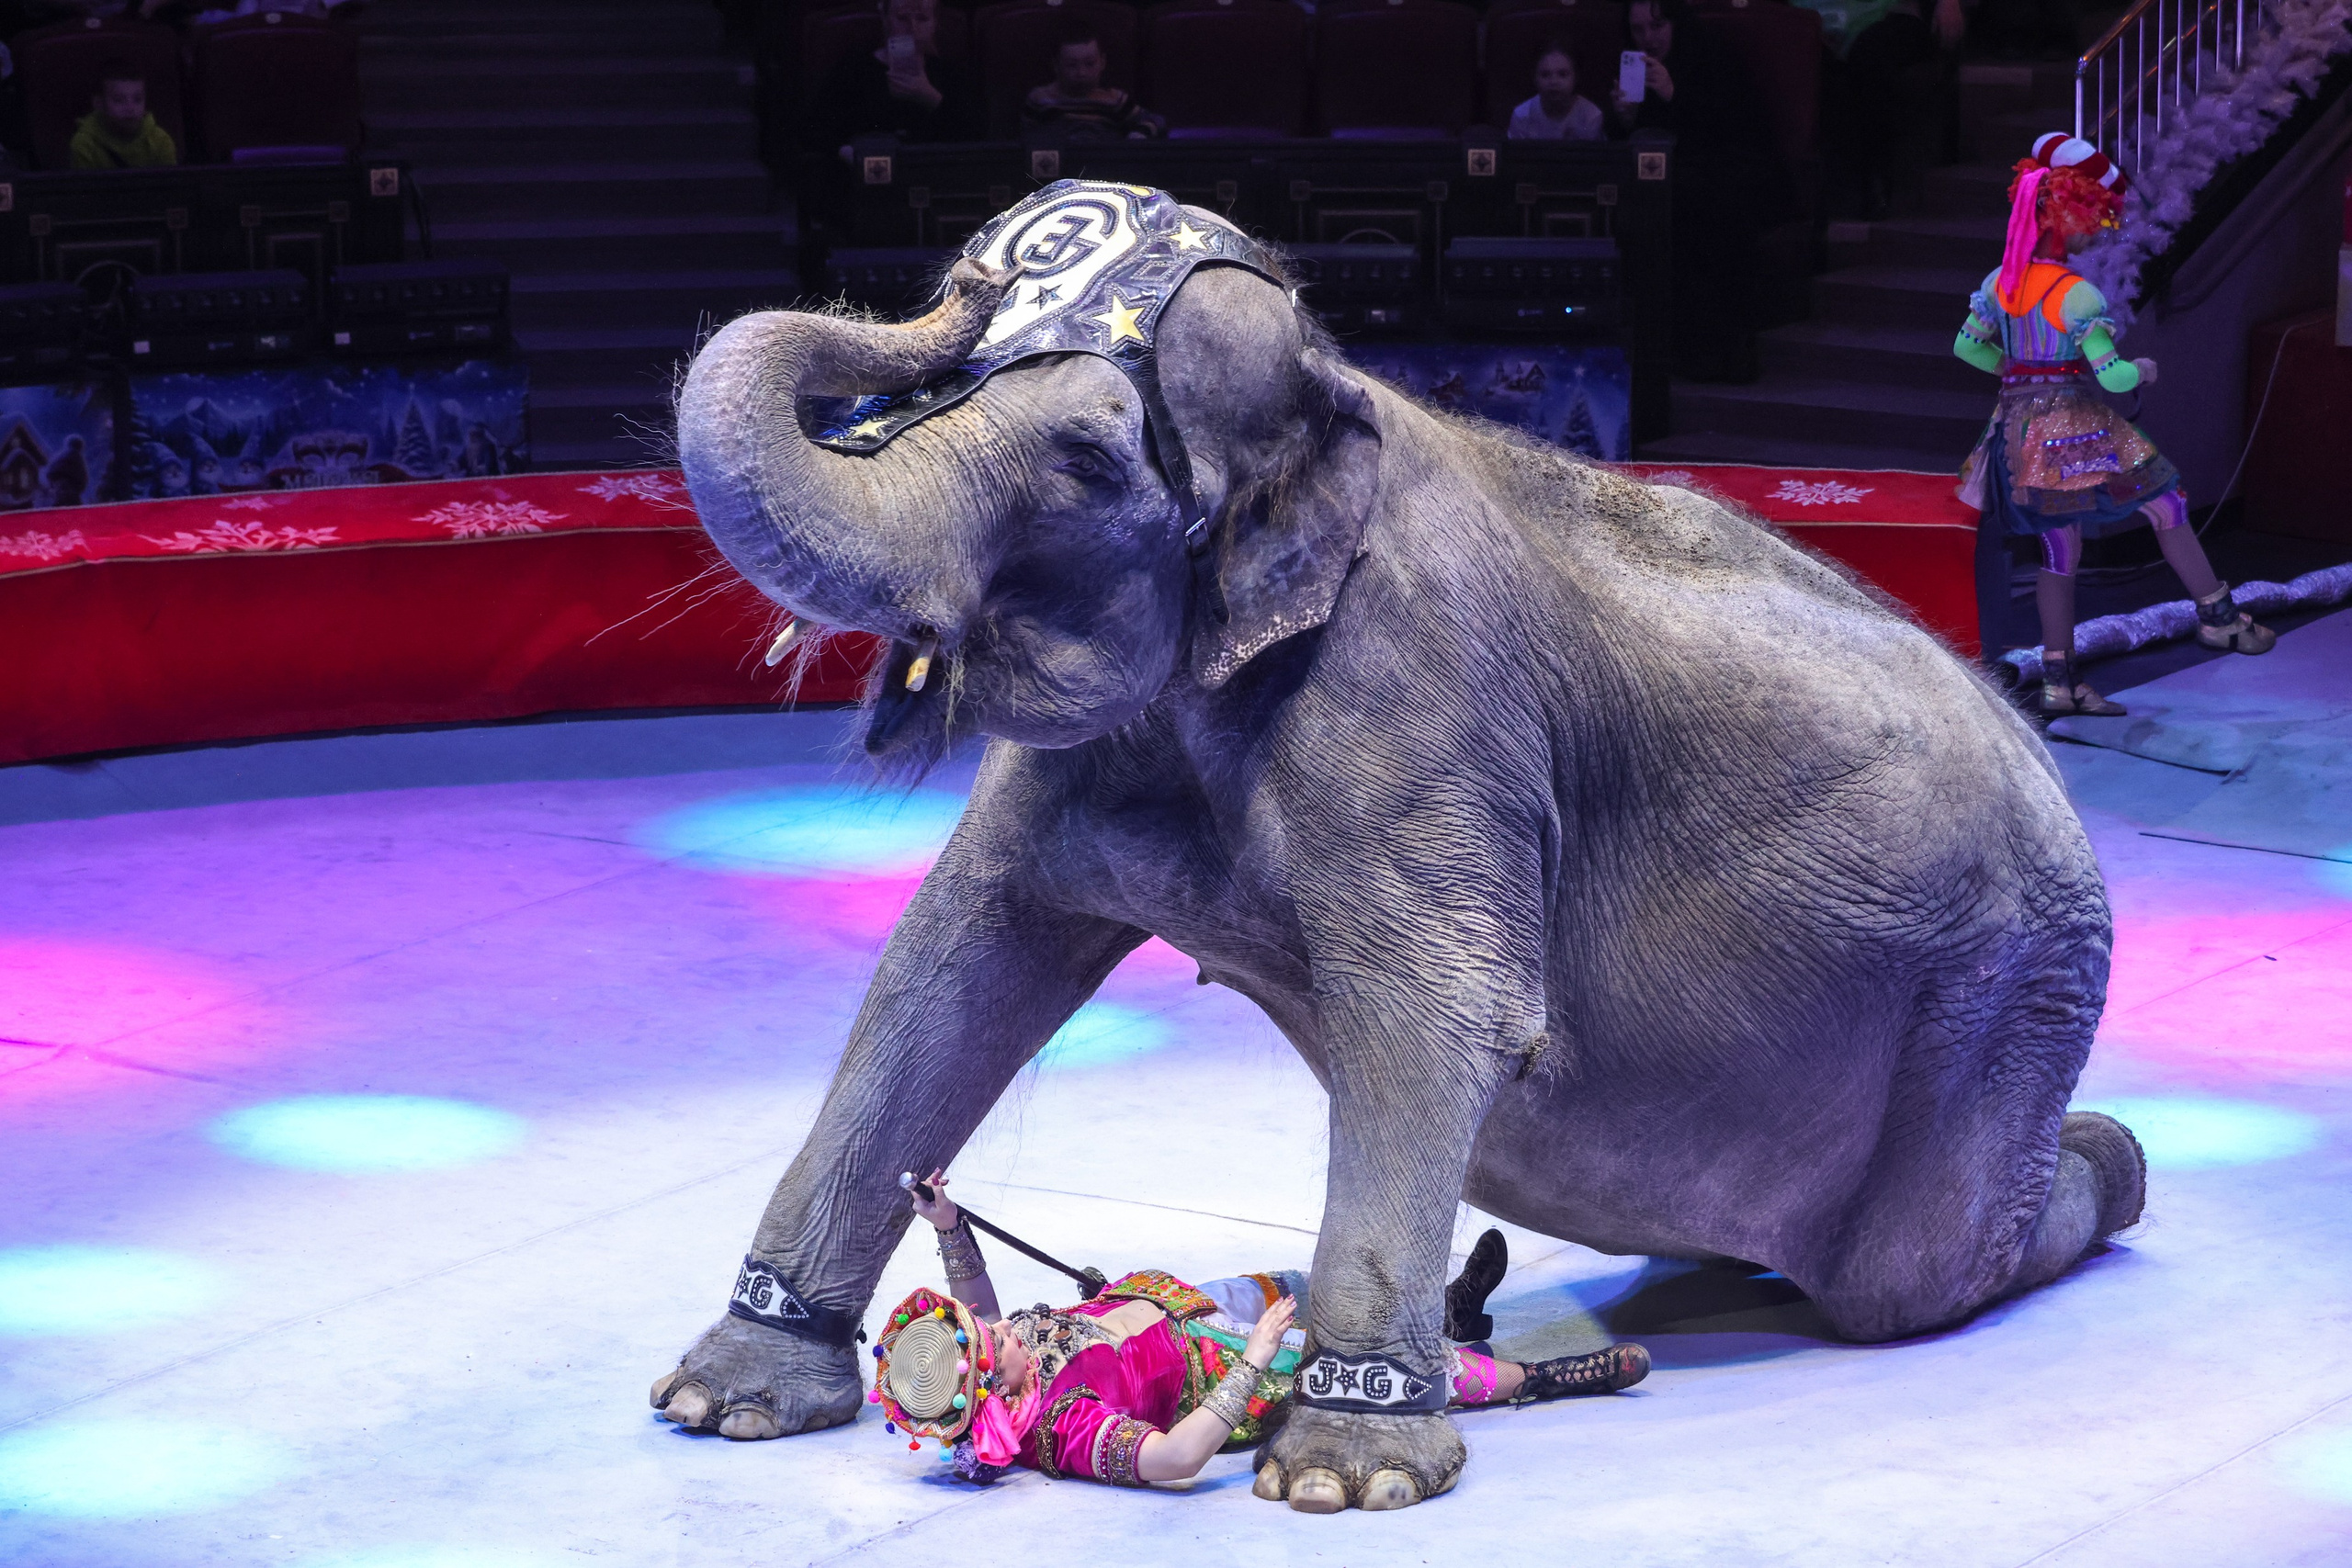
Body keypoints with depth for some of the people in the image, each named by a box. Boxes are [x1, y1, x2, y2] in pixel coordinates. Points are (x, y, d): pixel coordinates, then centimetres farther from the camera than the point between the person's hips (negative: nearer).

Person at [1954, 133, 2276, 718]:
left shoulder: (1999, 283, 1)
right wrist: (2143, 370, 1)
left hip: (2020, 427, 7)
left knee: (2058, 550, 11)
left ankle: (2058, 680, 12)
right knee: (2167, 509, 10)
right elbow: (2111, 375, -20)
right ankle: (2218, 617, 19)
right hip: (2076, 426, -7)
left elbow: (1967, 346, 11)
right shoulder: (2077, 295, -19)